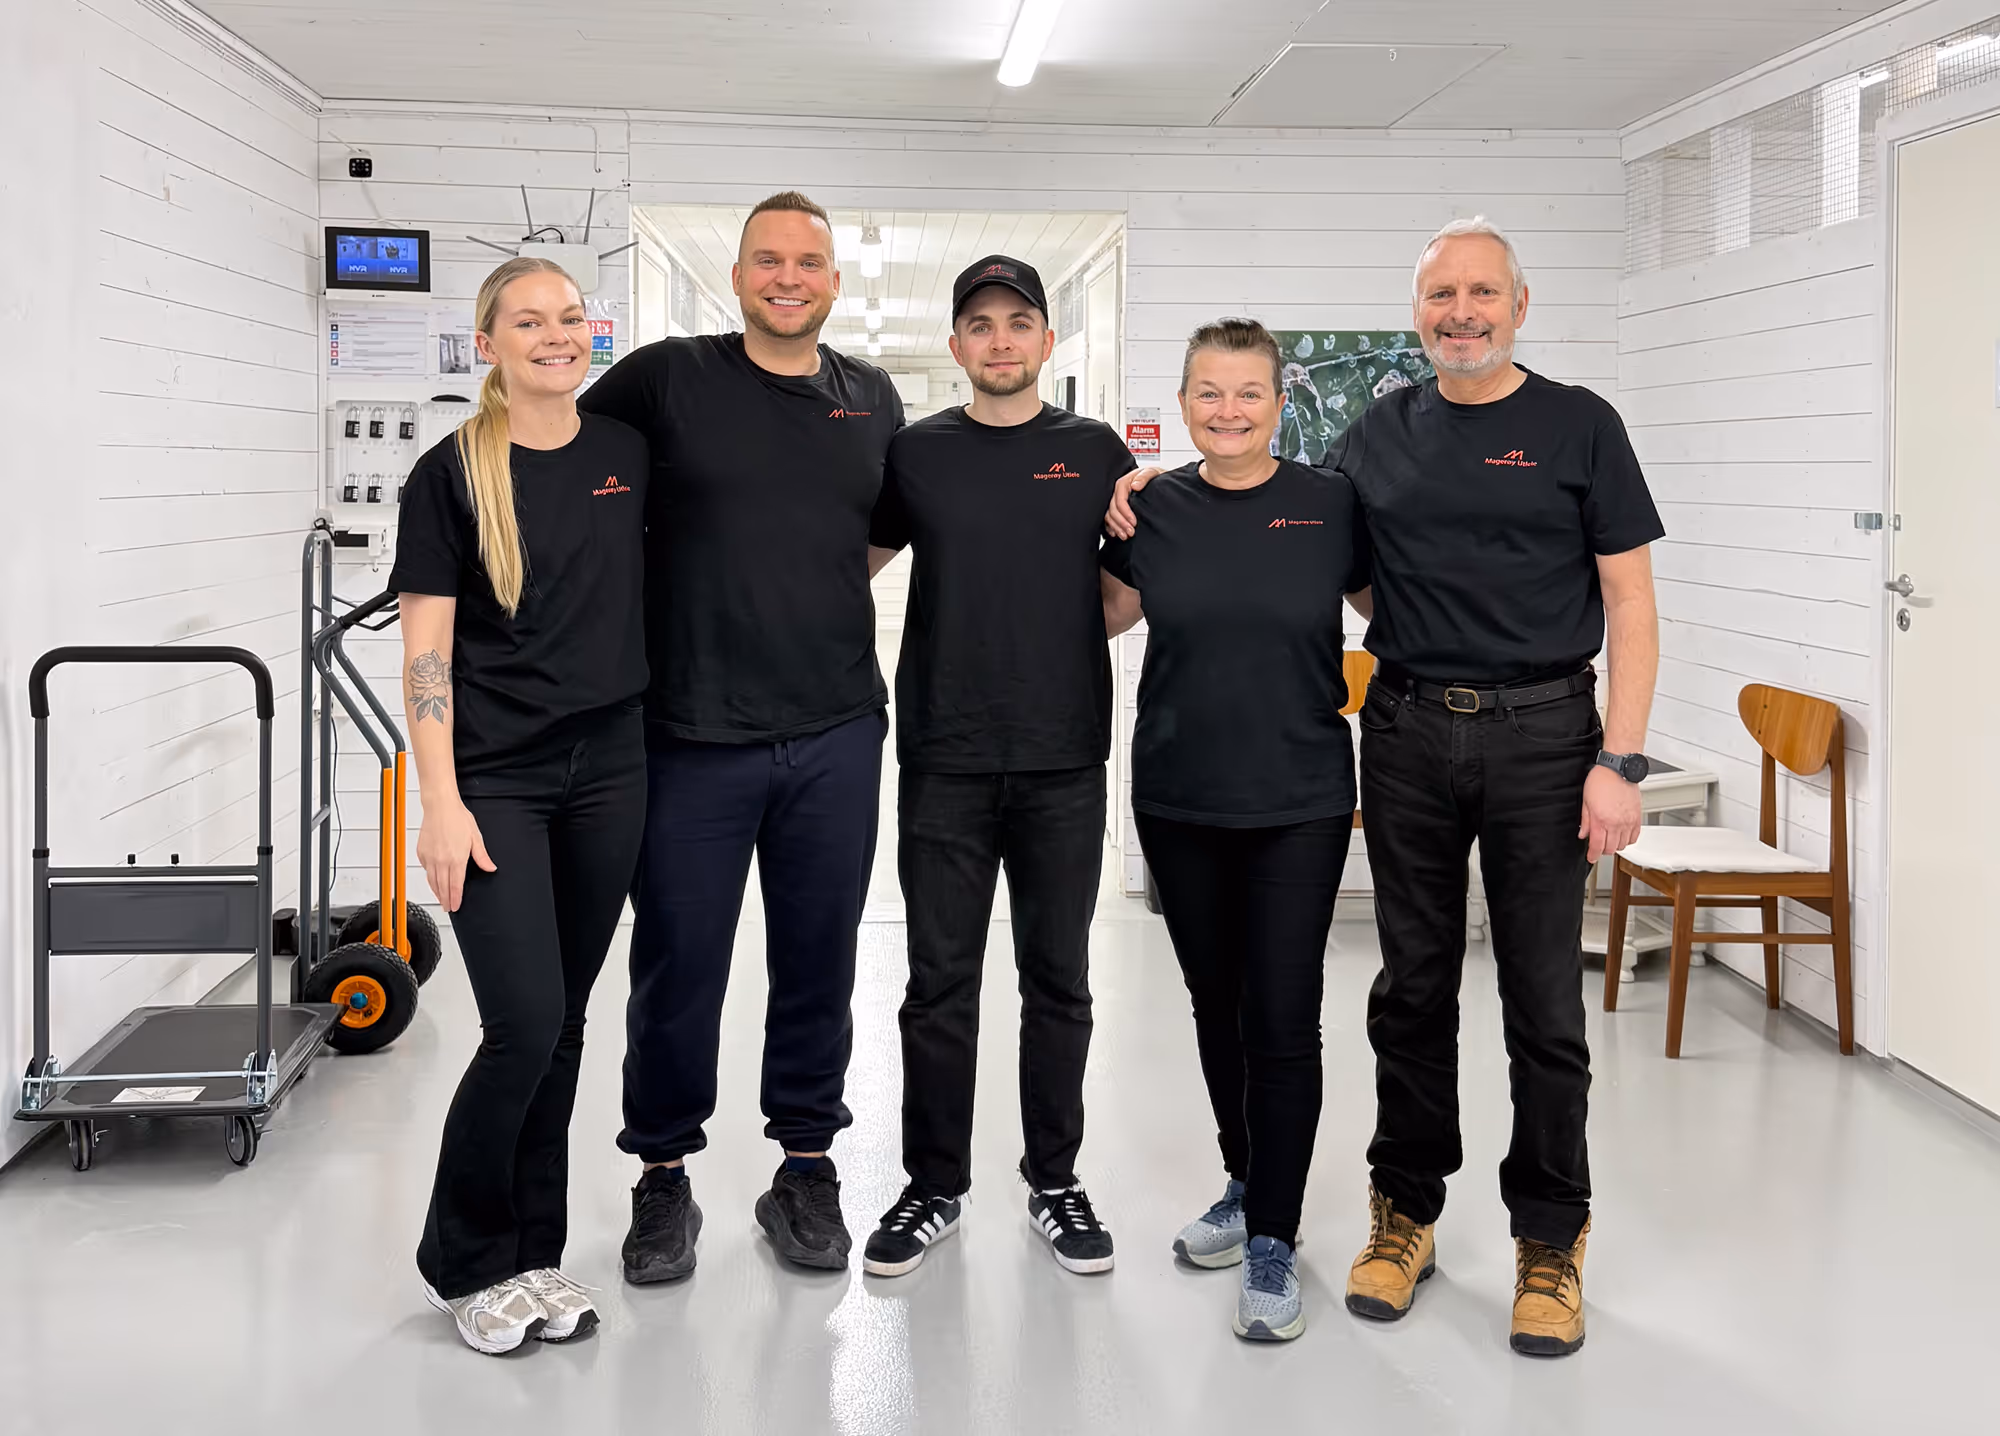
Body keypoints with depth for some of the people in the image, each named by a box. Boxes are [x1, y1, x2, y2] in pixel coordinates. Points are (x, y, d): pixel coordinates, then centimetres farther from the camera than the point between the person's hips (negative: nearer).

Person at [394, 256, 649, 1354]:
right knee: (525, 1024, -10)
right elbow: (426, 653, -7)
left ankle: (533, 1254, 23)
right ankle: (462, 1261, 11)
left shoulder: (628, 453, 7)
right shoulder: (451, 475, -4)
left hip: (609, 770, 4)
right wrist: (442, 803, -15)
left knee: (562, 1024, 9)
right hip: (495, 779, -4)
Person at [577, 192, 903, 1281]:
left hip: (834, 734, 3)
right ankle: (663, 1176, 22)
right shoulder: (664, 380, -1)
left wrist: (818, 601, 12)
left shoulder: (872, 402, 10)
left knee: (817, 960, 10)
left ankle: (806, 1169, 26)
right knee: (678, 964, 4)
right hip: (693, 735, -3)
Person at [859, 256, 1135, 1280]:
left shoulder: (1095, 453, 5)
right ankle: (934, 1186, 18)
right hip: (944, 759, 0)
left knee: (1058, 981, 8)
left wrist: (1076, 639, -4)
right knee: (940, 982, 5)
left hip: (1065, 760, 0)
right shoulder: (916, 453, 5)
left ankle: (1054, 1179, 22)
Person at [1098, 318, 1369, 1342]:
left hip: (1299, 802, -3)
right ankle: (1246, 1186, 34)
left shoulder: (1331, 507, -4)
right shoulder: (1153, 509, 2)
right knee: (1218, 1007, 14)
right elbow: (1103, 616, 15)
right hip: (1179, 799, 3)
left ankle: (1274, 1242, 8)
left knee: (1283, 1018, -3)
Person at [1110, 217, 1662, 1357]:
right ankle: (1407, 1211, 24)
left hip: (1541, 730, -3)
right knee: (1414, 986, 10)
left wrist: (1620, 761, -11)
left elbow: (1630, 601, -1)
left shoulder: (1580, 427, 1)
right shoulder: (1380, 436, 11)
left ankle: (1551, 1239, 15)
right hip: (1408, 730, 3)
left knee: (1544, 998, 1)